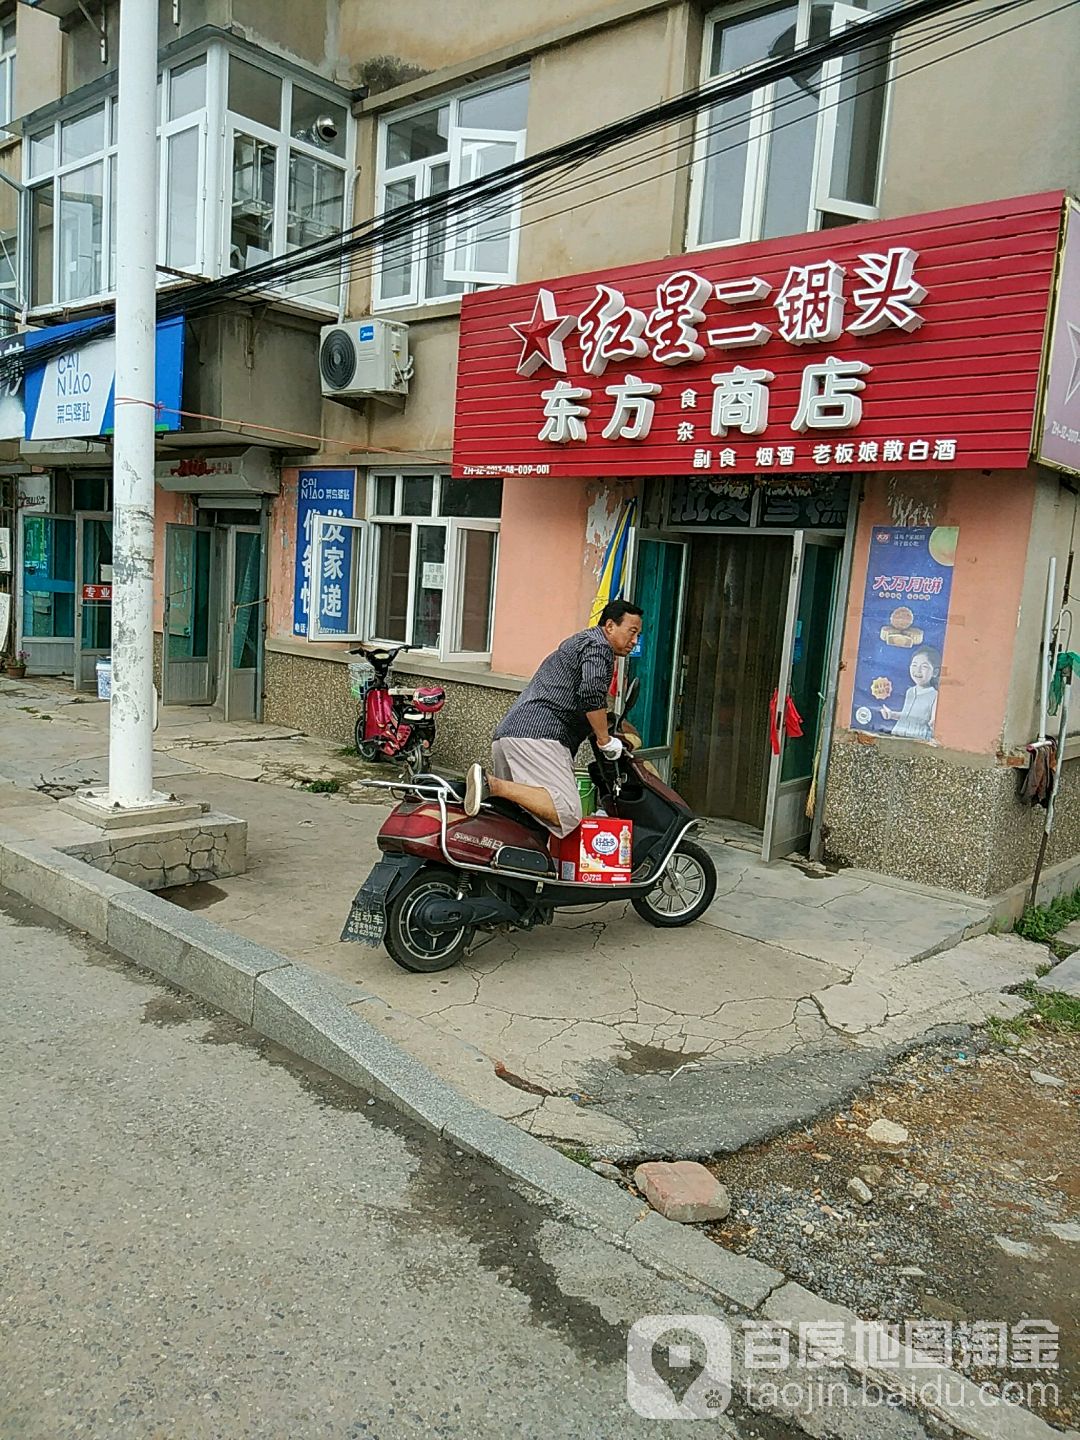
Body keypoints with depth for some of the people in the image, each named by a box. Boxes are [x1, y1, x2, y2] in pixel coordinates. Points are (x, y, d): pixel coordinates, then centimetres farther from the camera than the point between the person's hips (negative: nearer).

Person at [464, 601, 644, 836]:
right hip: (539, 735, -10)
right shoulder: (598, 645, 1)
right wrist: (605, 740, -4)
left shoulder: (580, 641, 33)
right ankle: (492, 785, -28)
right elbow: (592, 694, -15)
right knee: (567, 814, -22)